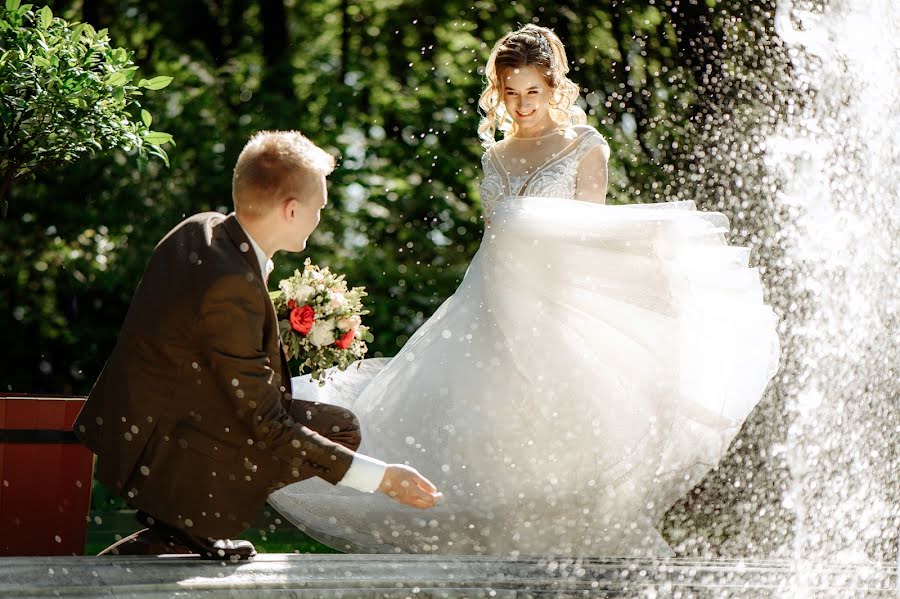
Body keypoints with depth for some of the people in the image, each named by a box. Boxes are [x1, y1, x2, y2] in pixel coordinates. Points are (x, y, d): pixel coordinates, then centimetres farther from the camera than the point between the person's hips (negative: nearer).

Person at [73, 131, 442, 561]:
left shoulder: (203, 229, 0)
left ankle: (185, 526, 12)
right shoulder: (233, 287, -29)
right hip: (159, 456, -9)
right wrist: (381, 477, -22)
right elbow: (267, 426, -23)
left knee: (340, 428, 13)